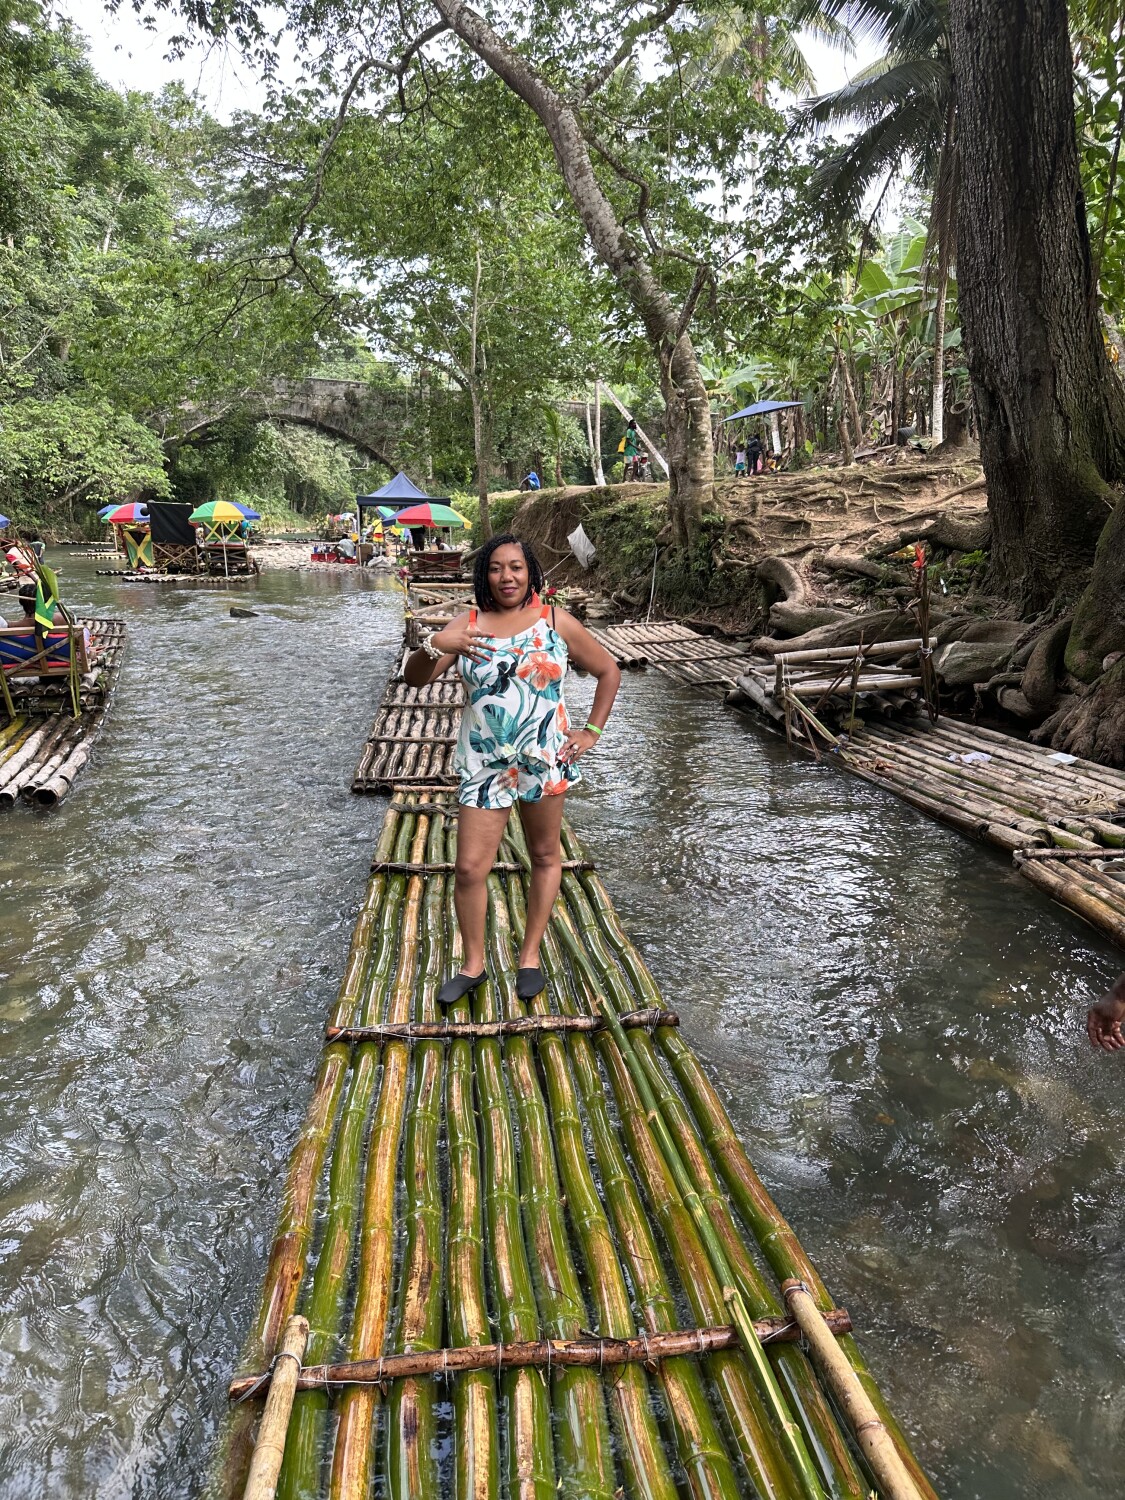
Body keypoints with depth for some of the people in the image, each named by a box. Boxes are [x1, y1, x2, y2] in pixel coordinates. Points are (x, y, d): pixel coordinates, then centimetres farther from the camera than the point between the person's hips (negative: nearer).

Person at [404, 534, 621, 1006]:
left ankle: (530, 955, 31)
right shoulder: (466, 626, -1)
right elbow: (415, 679, -6)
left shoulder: (557, 623, -2)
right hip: (484, 763, 0)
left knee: (545, 856, 12)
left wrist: (592, 731, 0)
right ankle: (473, 965, 19)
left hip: (545, 759, 0)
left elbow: (609, 671, 7)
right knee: (469, 868, 0)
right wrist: (434, 645, -26)